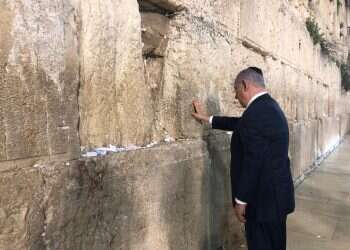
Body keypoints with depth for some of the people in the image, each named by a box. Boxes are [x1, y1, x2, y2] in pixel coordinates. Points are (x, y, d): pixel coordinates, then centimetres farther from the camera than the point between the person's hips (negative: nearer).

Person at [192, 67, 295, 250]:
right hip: (276, 195, 10)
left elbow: (253, 162, -25)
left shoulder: (257, 112, -24)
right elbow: (241, 124, 21)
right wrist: (207, 119, 29)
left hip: (264, 199, -10)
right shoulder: (268, 105, 9)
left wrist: (241, 200, -16)